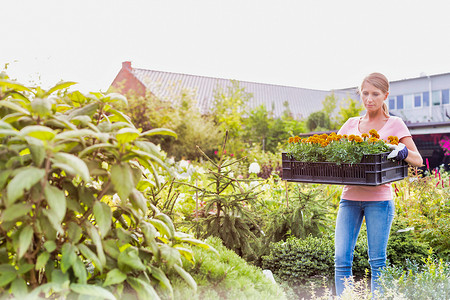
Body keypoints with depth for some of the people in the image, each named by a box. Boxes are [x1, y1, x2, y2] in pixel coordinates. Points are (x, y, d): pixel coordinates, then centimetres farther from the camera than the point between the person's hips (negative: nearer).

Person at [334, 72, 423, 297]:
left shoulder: (394, 124, 3)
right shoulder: (351, 124, 13)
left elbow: (418, 160, -2)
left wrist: (402, 151, -24)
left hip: (379, 200, -3)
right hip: (349, 197, 3)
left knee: (377, 261, 1)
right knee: (341, 259, -2)